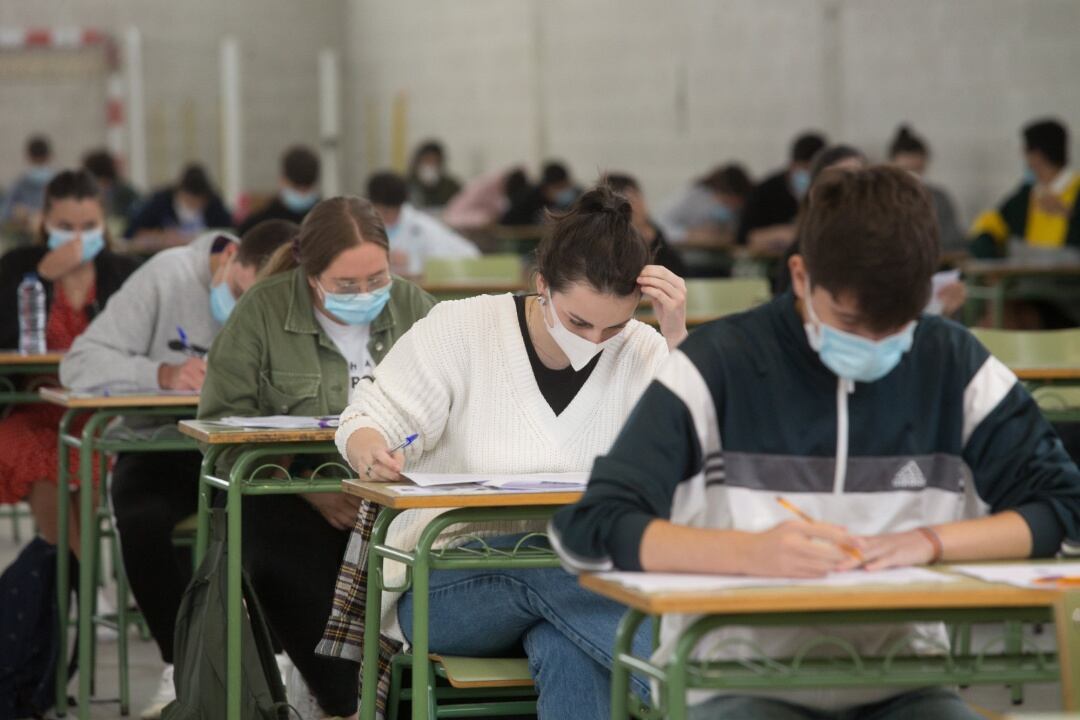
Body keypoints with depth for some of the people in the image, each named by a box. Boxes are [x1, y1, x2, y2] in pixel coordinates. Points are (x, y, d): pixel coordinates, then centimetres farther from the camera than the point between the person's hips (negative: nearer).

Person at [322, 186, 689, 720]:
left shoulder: (642, 353, 3)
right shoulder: (460, 330, -3)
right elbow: (368, 419, -3)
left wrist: (676, 337, -14)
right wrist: (372, 453, -28)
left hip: (573, 577, 1)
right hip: (444, 585, -1)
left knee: (568, 651, -38)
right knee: (547, 561, -37)